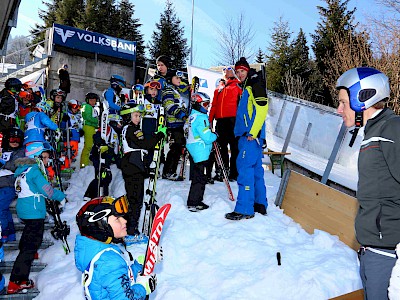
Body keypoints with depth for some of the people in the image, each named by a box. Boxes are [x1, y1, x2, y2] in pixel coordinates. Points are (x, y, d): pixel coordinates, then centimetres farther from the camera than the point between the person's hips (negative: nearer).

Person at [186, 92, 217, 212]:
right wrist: (215, 136, -1)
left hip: (195, 150, 10)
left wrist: (211, 134, 18)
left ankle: (196, 200, 25)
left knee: (198, 175, 16)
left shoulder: (192, 116, 12)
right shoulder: (201, 118, -18)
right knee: (200, 177, -4)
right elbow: (207, 137, -21)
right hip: (201, 151, -10)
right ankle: (193, 203, 1)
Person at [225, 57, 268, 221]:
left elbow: (262, 109, -18)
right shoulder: (247, 87, 23)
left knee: (245, 167, -13)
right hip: (248, 134, 10)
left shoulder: (255, 84, -6)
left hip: (252, 135, -10)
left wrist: (253, 132, -20)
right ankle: (260, 204, 21)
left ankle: (244, 209, -11)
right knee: (255, 168, 13)